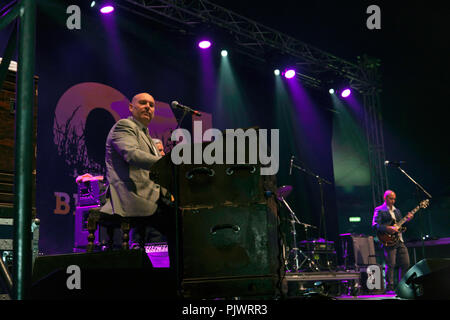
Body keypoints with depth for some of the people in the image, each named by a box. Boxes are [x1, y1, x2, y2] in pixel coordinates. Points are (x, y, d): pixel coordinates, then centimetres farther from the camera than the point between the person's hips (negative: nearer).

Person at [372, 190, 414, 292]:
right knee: (391, 265, -8)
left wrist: (407, 220, 4)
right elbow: (375, 225, -12)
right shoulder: (379, 210, -1)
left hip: (400, 241, 7)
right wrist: (388, 229, -22)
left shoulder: (397, 211, 22)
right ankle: (389, 287, -1)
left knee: (406, 264, 4)